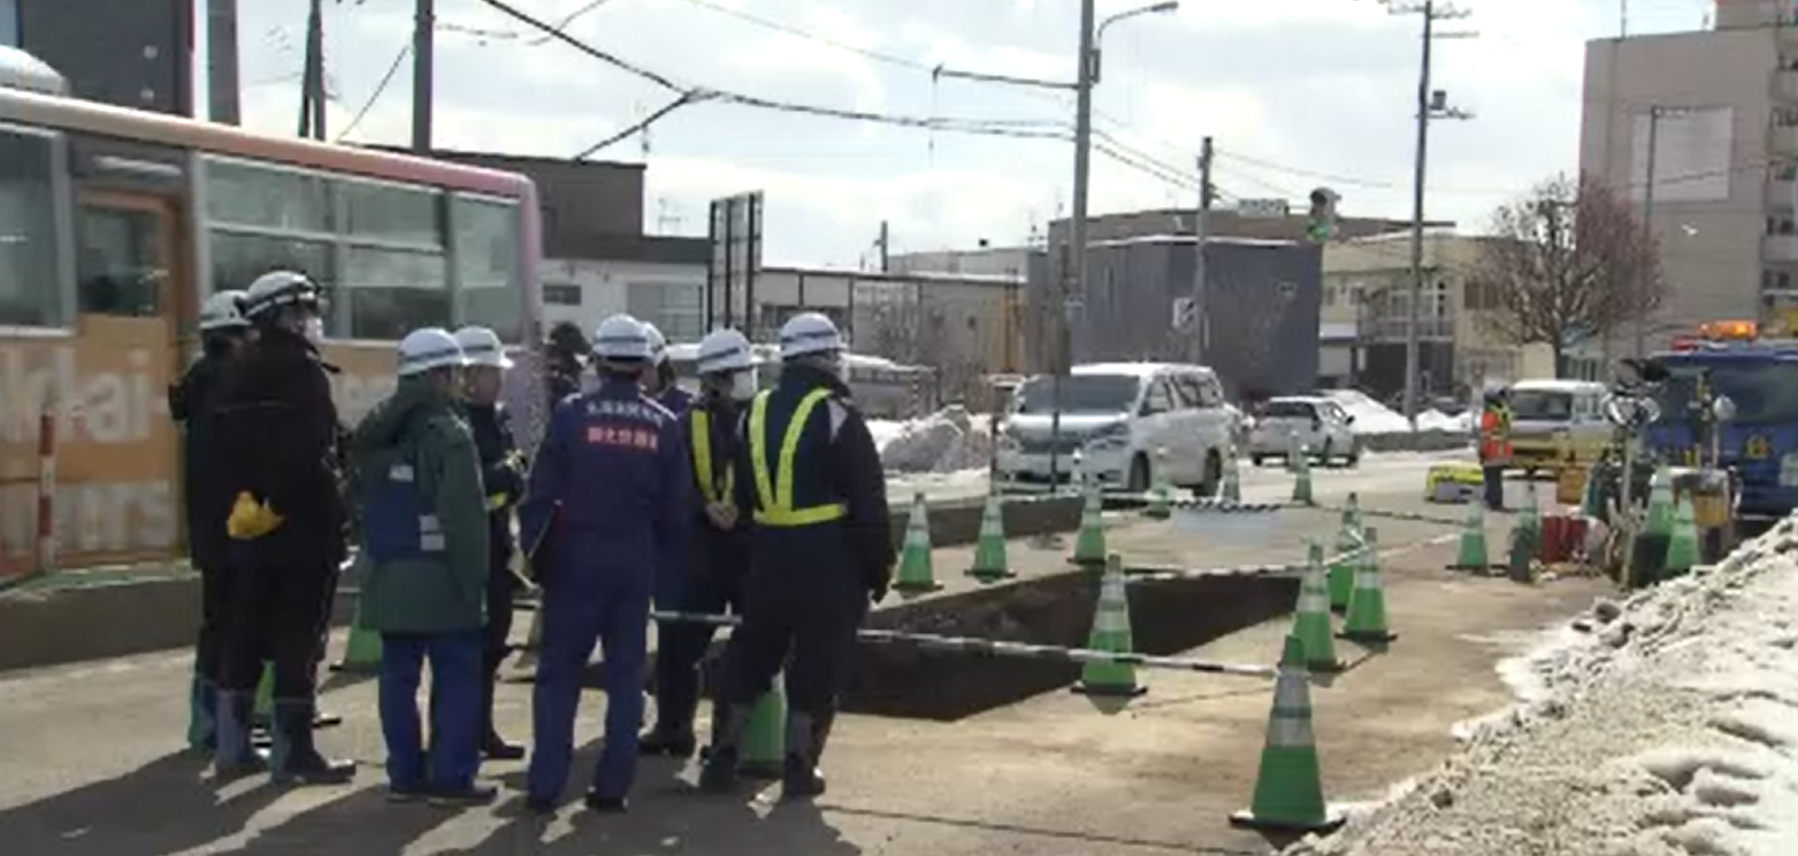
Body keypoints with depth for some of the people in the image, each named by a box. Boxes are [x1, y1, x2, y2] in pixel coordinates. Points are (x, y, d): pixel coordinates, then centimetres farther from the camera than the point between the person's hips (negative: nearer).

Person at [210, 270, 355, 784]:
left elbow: (226, 453, 15)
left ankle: (233, 747, 18)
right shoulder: (304, 370, -11)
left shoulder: (236, 376, 14)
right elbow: (314, 456, -21)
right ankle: (293, 754, 1)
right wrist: (334, 512, -17)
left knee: (244, 635, 12)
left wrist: (246, 501, 13)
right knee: (297, 639, -3)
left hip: (250, 525, 8)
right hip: (303, 526, -8)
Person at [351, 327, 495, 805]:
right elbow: (466, 519, -18)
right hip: (438, 576, -7)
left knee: (399, 675, 11)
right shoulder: (449, 435, -13)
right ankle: (452, 776, 3)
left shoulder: (374, 431, 10)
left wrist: (377, 556, 19)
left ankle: (404, 774, 16)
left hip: (388, 576, 7)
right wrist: (474, 582, -13)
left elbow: (361, 497, 14)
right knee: (458, 676, 1)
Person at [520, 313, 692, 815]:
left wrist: (533, 548, 3)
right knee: (625, 674, 10)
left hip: (575, 558, -2)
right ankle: (613, 786, 10)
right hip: (636, 563, 2)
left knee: (559, 672, 6)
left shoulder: (572, 414, -6)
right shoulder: (665, 425, 1)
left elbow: (541, 491, -7)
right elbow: (675, 510, 3)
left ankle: (544, 785, 4)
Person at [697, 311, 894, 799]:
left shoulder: (756, 414, 8)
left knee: (750, 654, 17)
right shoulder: (837, 415, -12)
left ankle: (722, 756, 18)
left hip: (768, 558, 5)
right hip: (829, 563, -5)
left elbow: (743, 493, 15)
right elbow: (868, 502, -11)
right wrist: (879, 568, -4)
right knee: (817, 666, 6)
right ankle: (799, 766, 10)